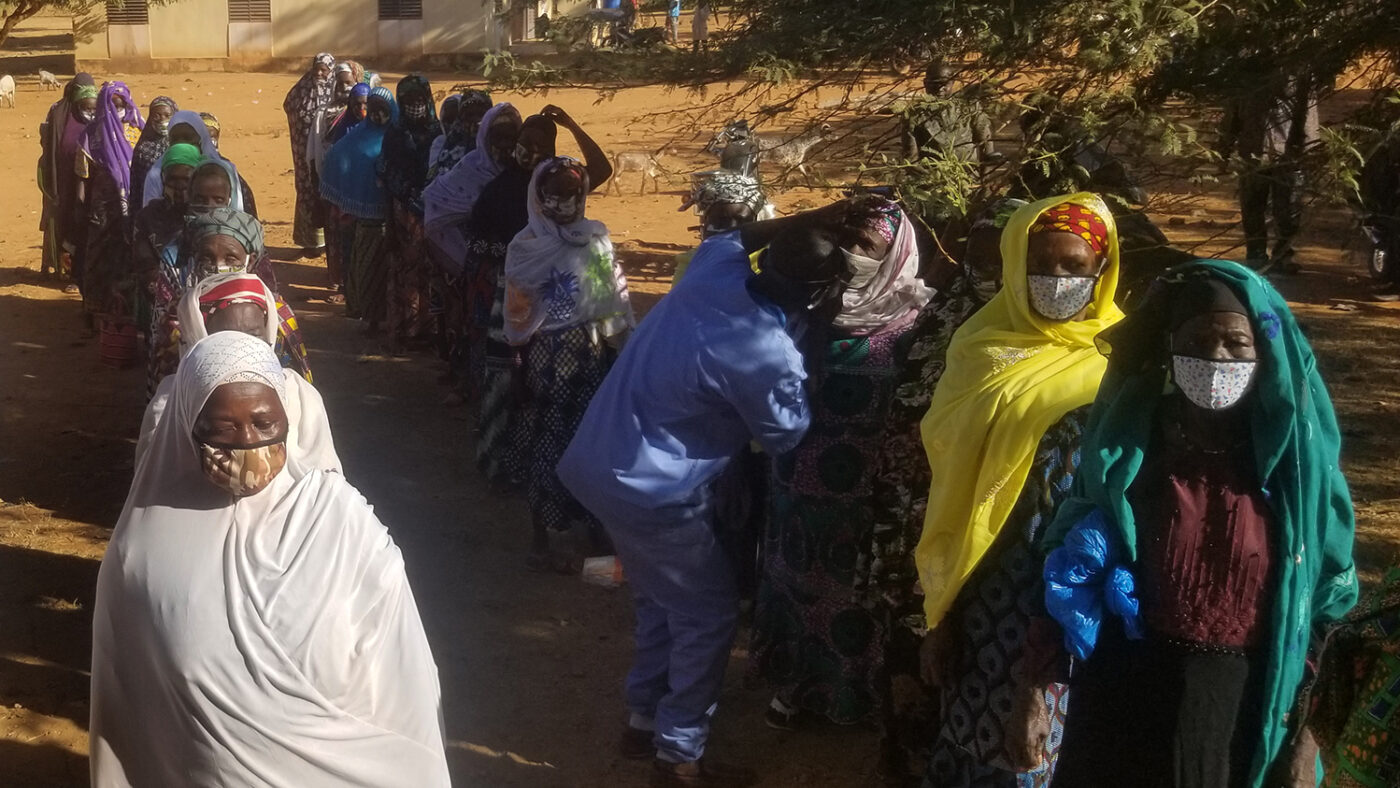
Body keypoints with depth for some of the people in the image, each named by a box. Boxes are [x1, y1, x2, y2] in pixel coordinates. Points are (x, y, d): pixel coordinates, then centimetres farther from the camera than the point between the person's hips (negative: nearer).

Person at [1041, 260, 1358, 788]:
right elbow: (1070, 568, 1)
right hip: (1123, 701, 0)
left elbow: (1324, 600, -1)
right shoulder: (1125, 443, -5)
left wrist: (1306, 741, -1)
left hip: (1246, 711, 0)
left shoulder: (1294, 458, -6)